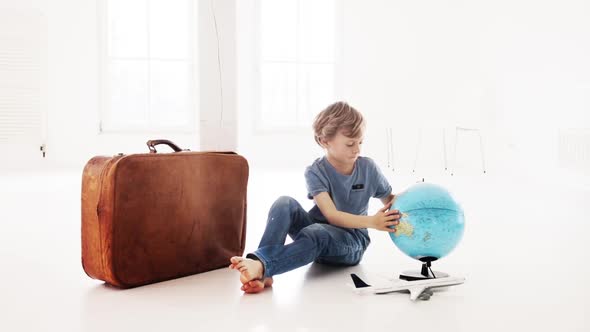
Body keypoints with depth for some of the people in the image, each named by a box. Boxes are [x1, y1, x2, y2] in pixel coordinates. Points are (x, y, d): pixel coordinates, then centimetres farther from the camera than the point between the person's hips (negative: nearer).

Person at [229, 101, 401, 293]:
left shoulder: (368, 168, -4)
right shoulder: (316, 172, -11)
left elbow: (390, 201, 9)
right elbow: (332, 215, -22)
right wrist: (371, 222, -35)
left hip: (351, 243, 0)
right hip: (316, 229, 1)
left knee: (315, 232, -36)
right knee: (285, 204, -28)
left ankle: (261, 265, -54)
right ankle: (263, 275, -44)